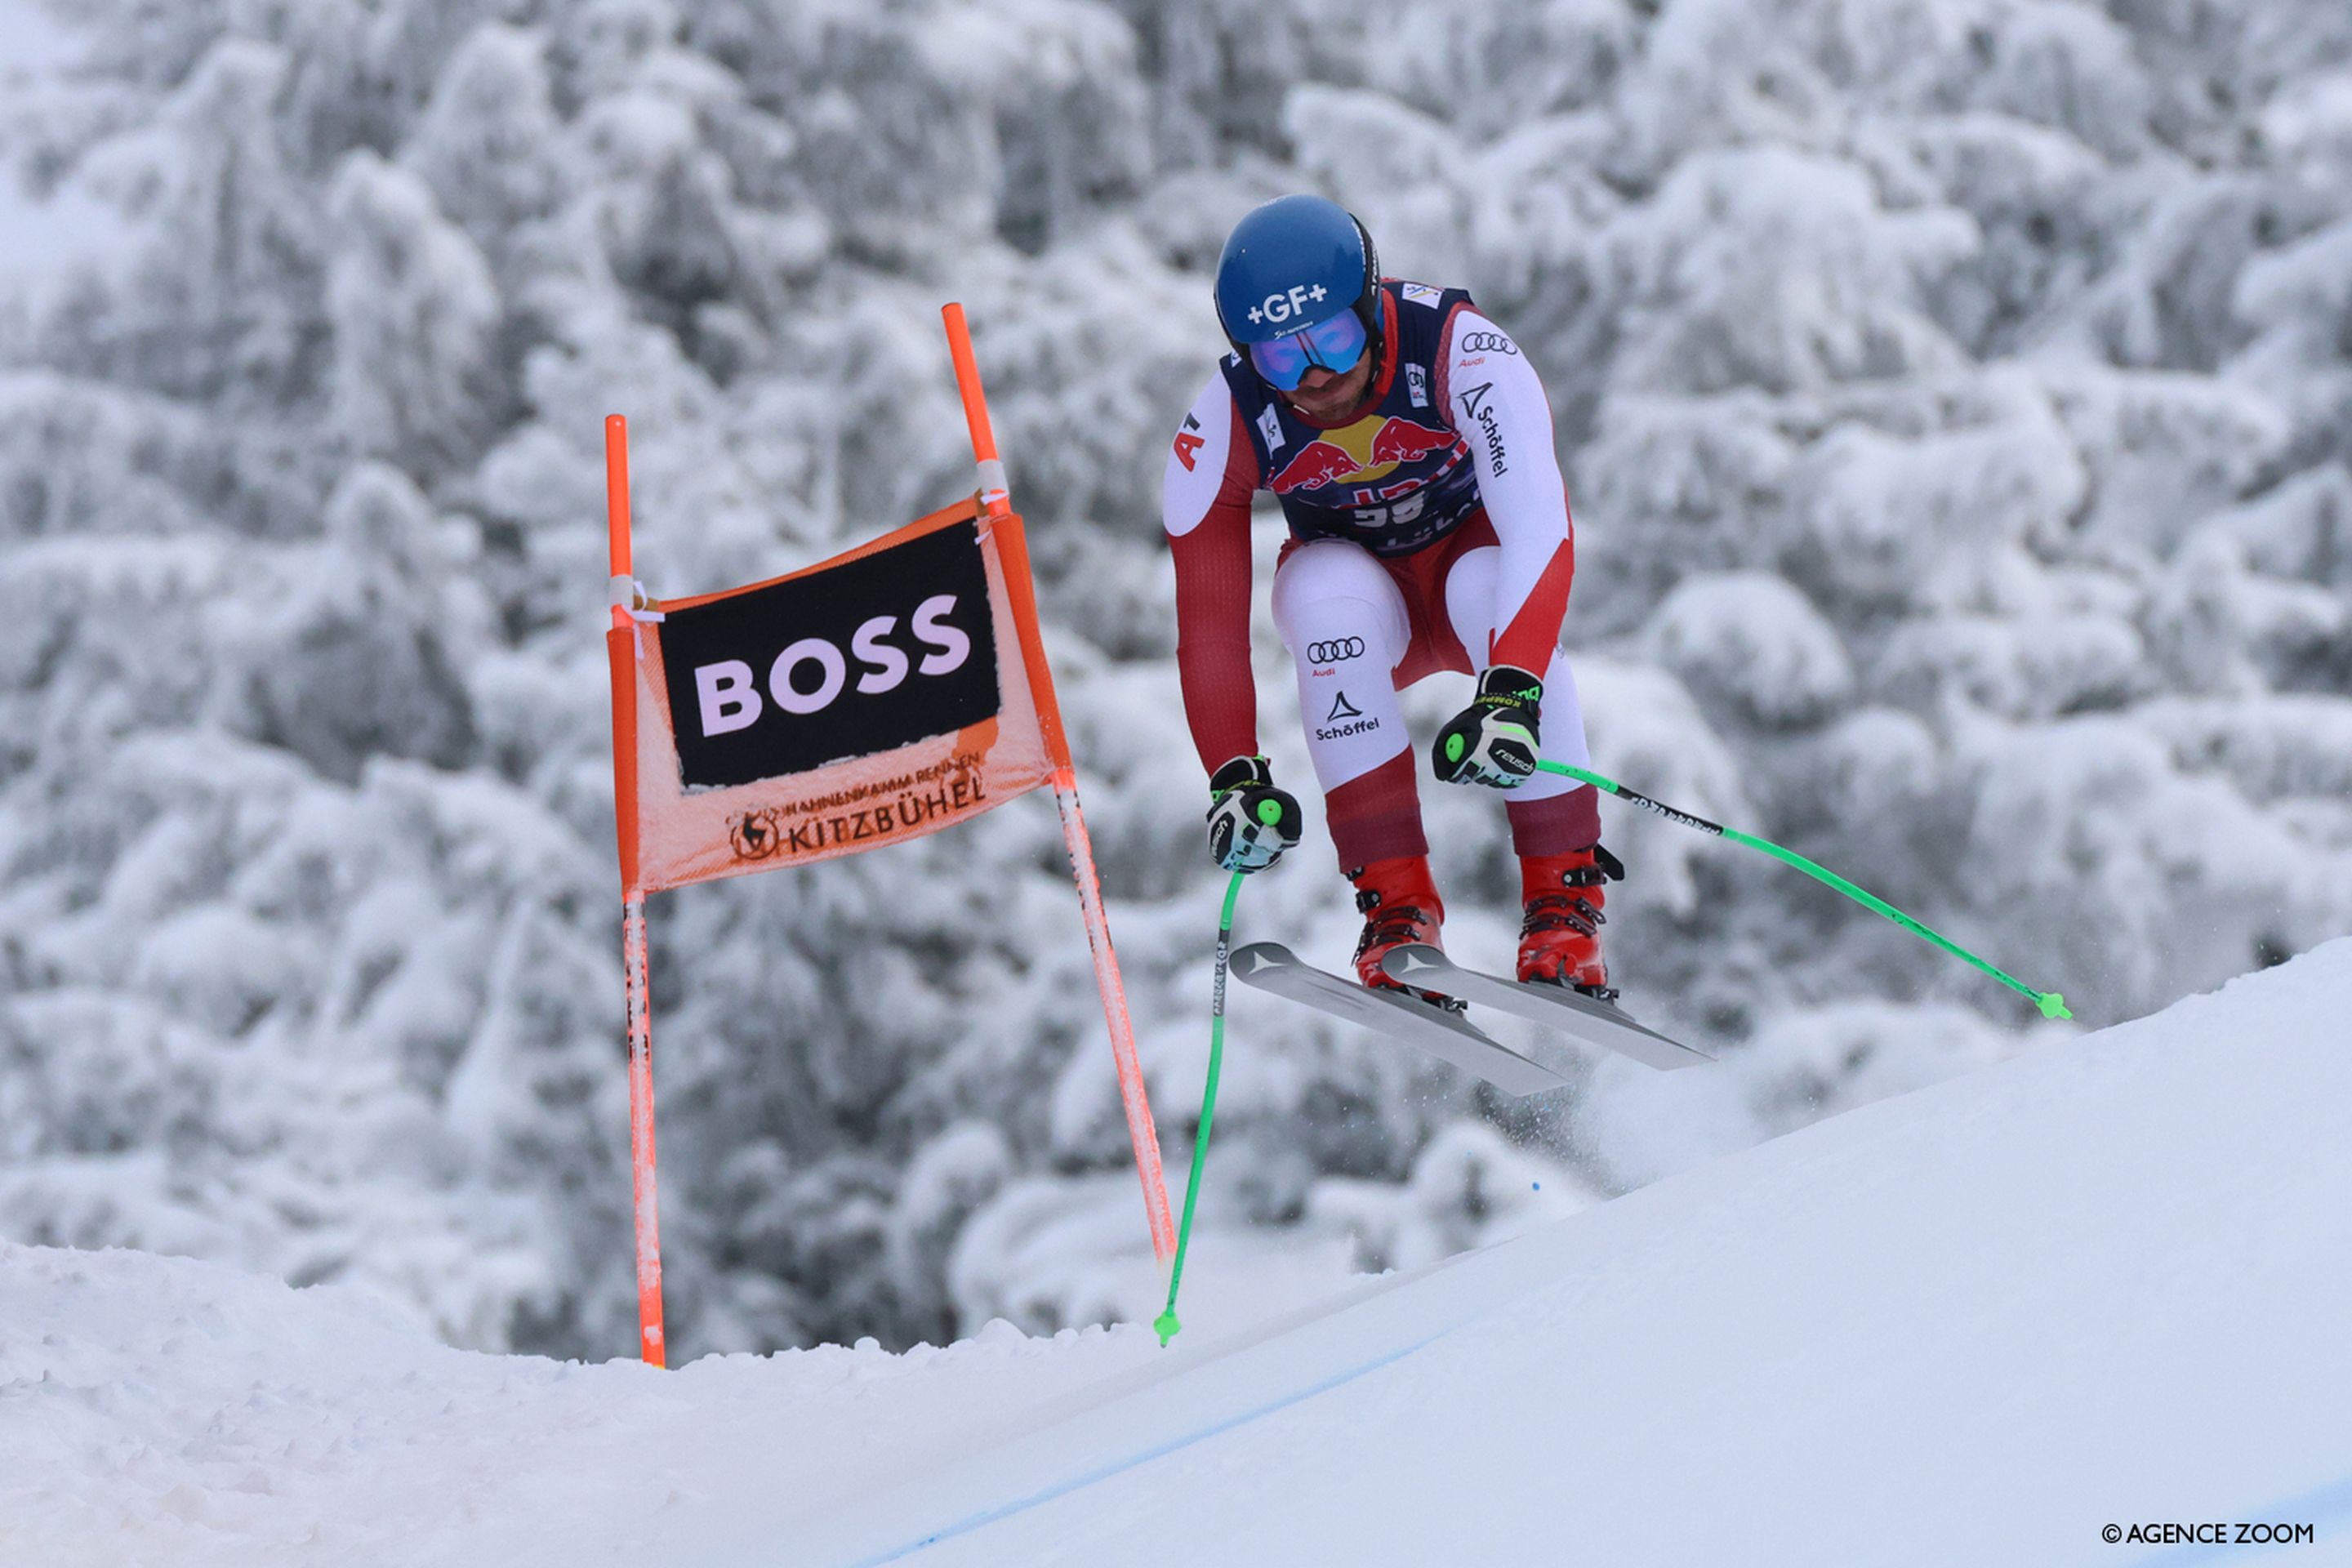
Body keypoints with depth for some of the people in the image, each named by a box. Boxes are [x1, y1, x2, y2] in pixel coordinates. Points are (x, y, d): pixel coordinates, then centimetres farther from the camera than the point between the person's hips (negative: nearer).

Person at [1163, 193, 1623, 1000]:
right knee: (1328, 592, -34)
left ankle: (1565, 897, -27)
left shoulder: (1459, 352, -32)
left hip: (1471, 552, -1)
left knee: (1488, 585, -36)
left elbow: (1540, 527, -43)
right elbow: (1207, 620, -20)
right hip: (1366, 612, 1)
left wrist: (1511, 693, -57)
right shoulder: (1225, 425, -24)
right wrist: (1236, 777, -32)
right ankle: (1397, 901, -29)